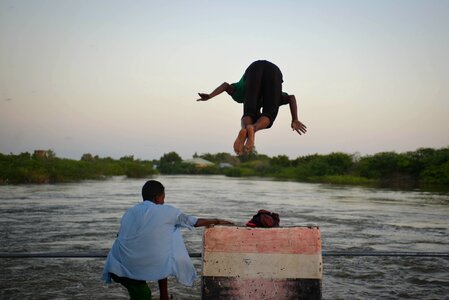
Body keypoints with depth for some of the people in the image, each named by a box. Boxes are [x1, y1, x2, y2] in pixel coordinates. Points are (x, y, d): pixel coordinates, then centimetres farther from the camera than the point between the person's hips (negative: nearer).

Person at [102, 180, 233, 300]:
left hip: (116, 268, 5)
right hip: (134, 269, -5)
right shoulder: (166, 211, 3)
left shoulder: (129, 212, 14)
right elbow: (192, 221, 16)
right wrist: (216, 221, 32)